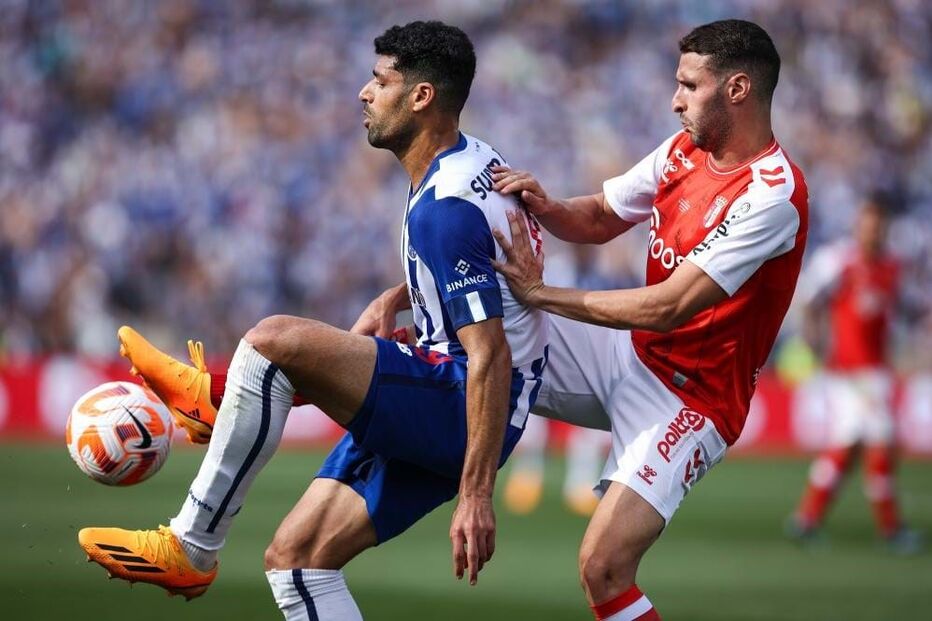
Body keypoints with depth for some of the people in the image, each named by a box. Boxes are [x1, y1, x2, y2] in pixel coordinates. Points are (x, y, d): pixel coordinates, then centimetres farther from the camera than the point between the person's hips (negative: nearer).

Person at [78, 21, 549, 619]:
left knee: (274, 341, -24)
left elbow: (491, 357, -25)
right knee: (296, 557, 6)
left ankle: (191, 548, -15)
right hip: (425, 412, 11)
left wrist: (476, 495, -26)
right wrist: (391, 301, 18)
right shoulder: (472, 161, 11)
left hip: (468, 412, -11)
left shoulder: (446, 208, -20)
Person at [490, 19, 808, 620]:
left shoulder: (771, 196, -25)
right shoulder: (685, 149, 1)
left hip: (689, 397, -8)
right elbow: (601, 219, 13)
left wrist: (540, 292, -24)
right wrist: (546, 208, -11)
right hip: (630, 352, 8)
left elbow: (668, 309, -28)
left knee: (603, 568, -19)